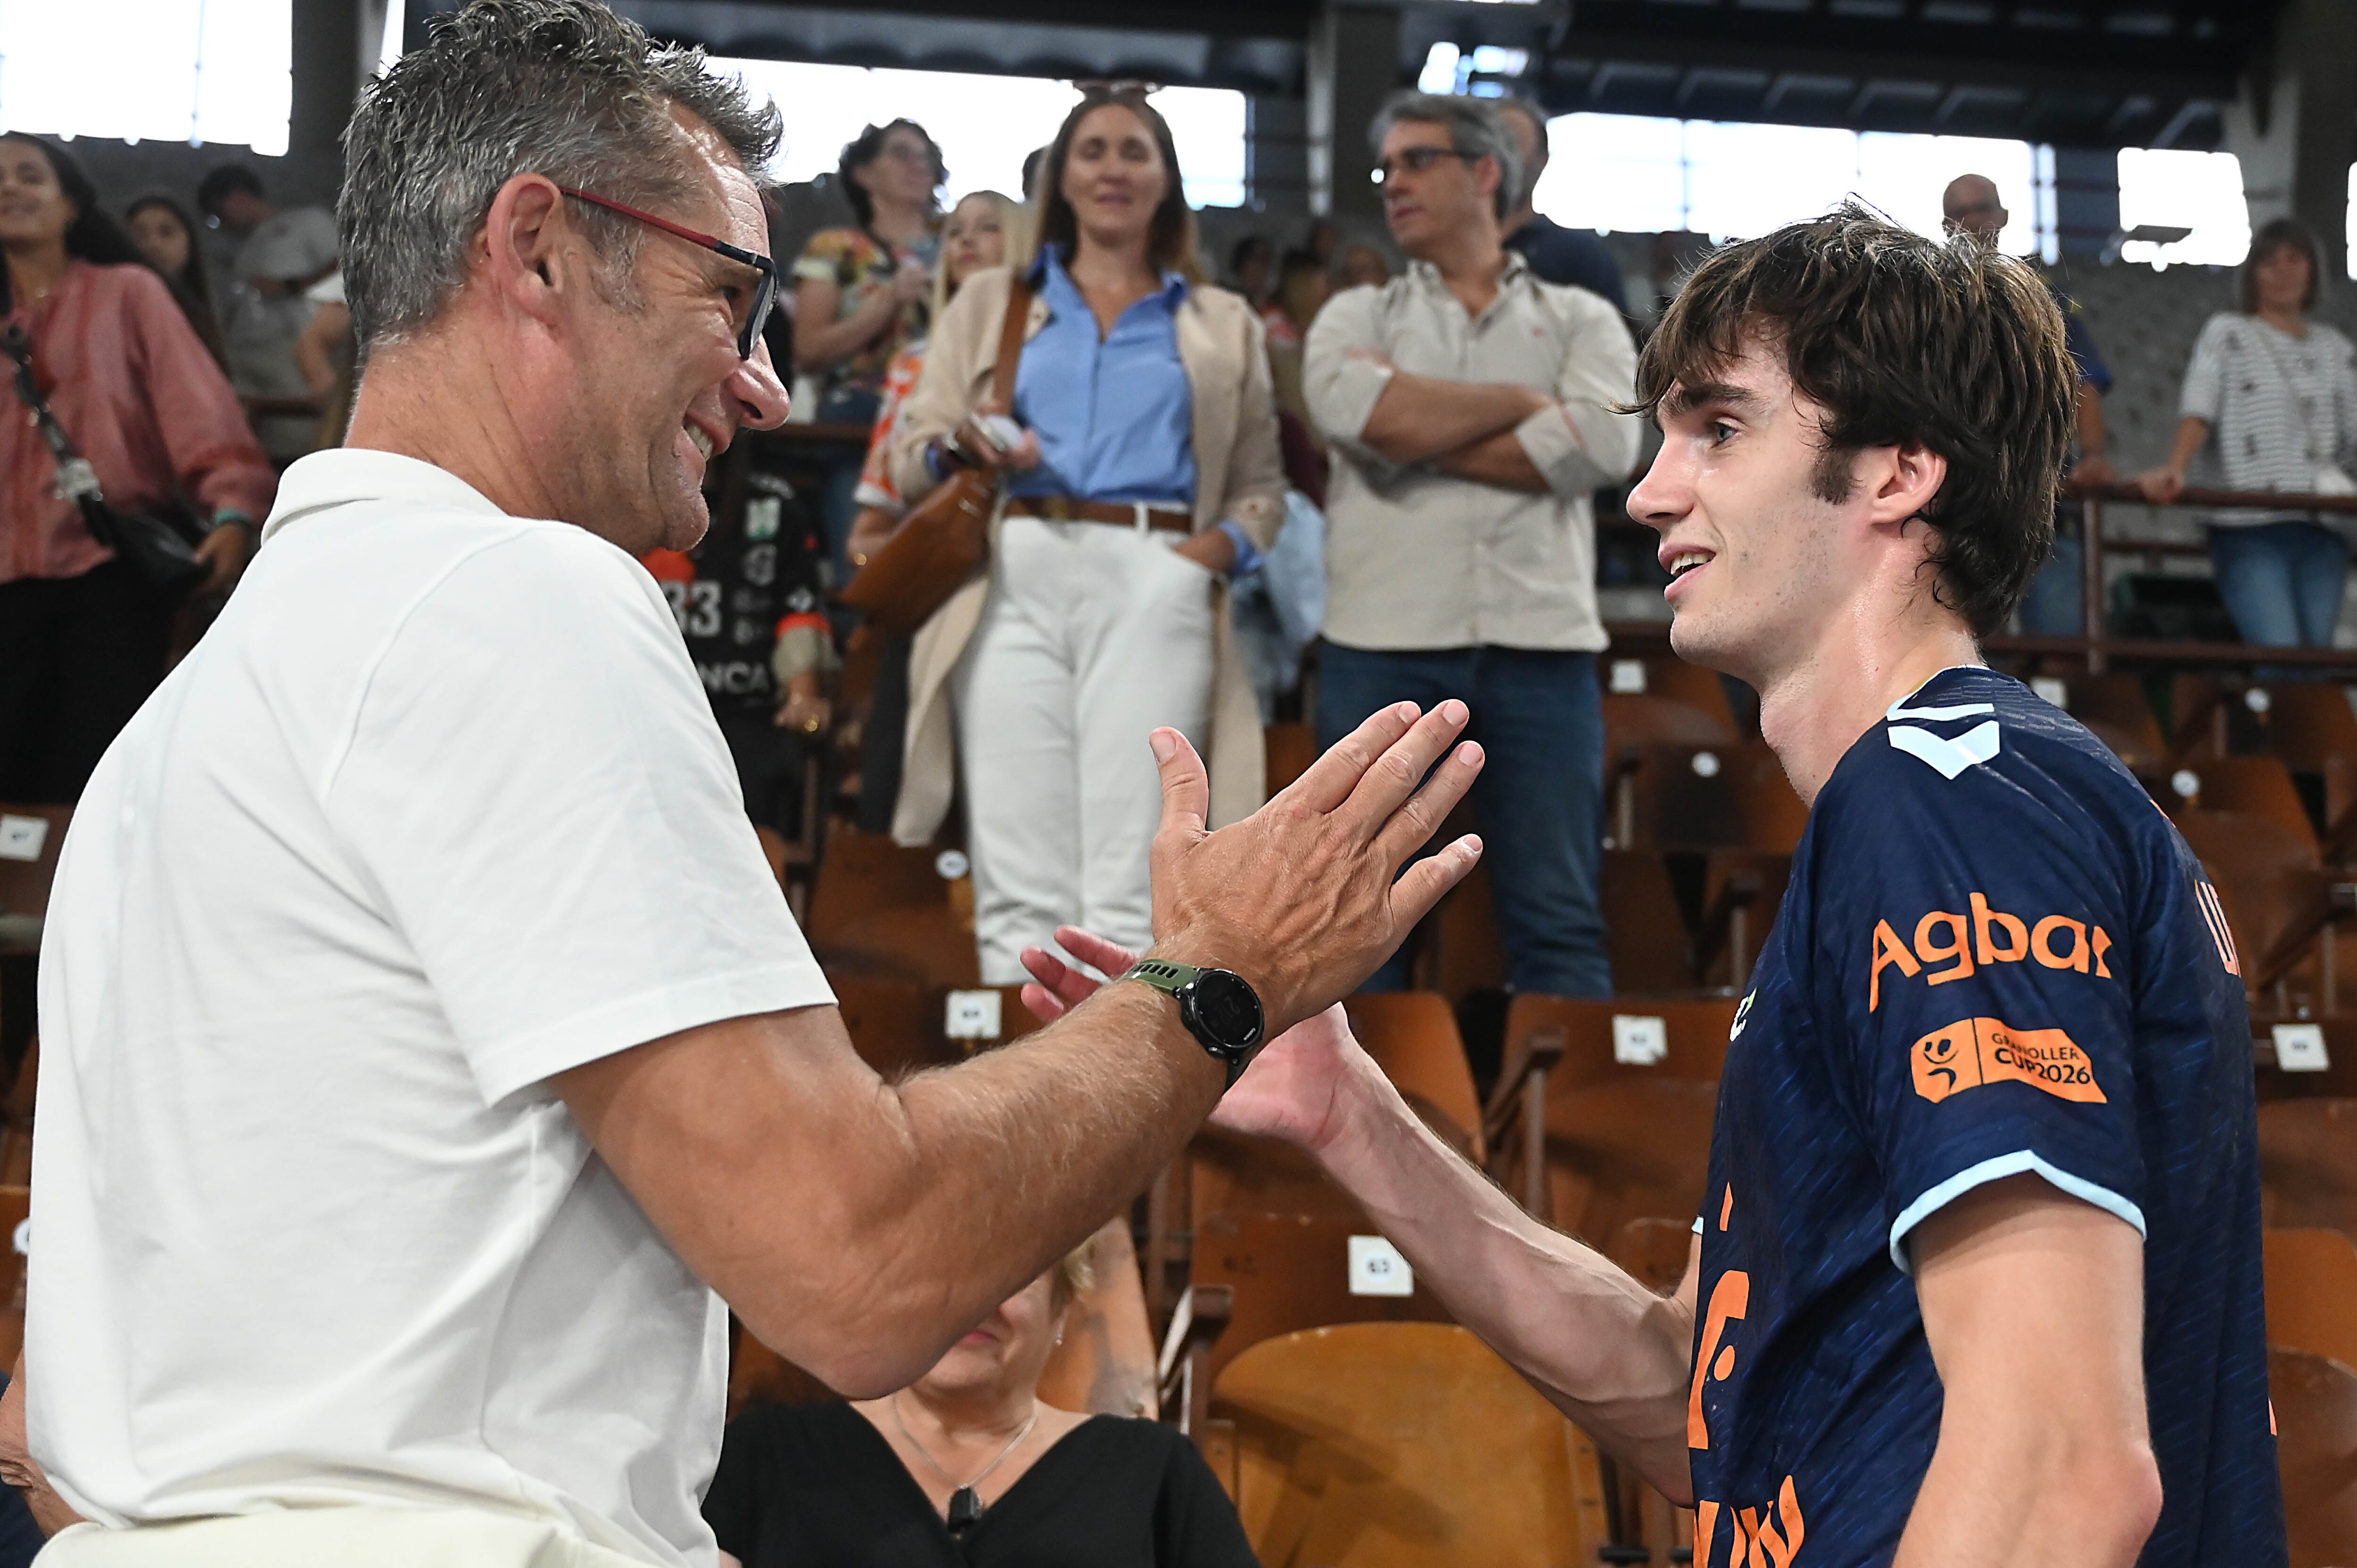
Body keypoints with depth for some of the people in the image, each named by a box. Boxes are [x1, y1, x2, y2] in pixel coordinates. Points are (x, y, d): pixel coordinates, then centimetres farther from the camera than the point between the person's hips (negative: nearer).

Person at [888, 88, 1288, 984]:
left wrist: (1225, 546, -2)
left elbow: (1261, 483, 20)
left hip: (1154, 592, 0)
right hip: (1016, 581, 0)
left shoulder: (1223, 325, 23)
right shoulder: (989, 303, 23)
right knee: (1019, 886, -10)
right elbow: (912, 452, 15)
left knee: (1128, 892, -12)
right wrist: (967, 454, -8)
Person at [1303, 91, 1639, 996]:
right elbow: (1359, 410, -8)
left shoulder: (1581, 320, 15)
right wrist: (1525, 402, 0)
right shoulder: (1359, 316, 16)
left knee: (1559, 921, -1)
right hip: (1385, 644, 1)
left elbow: (1602, 444, -6)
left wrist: (1420, 431, -3)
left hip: (1541, 644, 0)